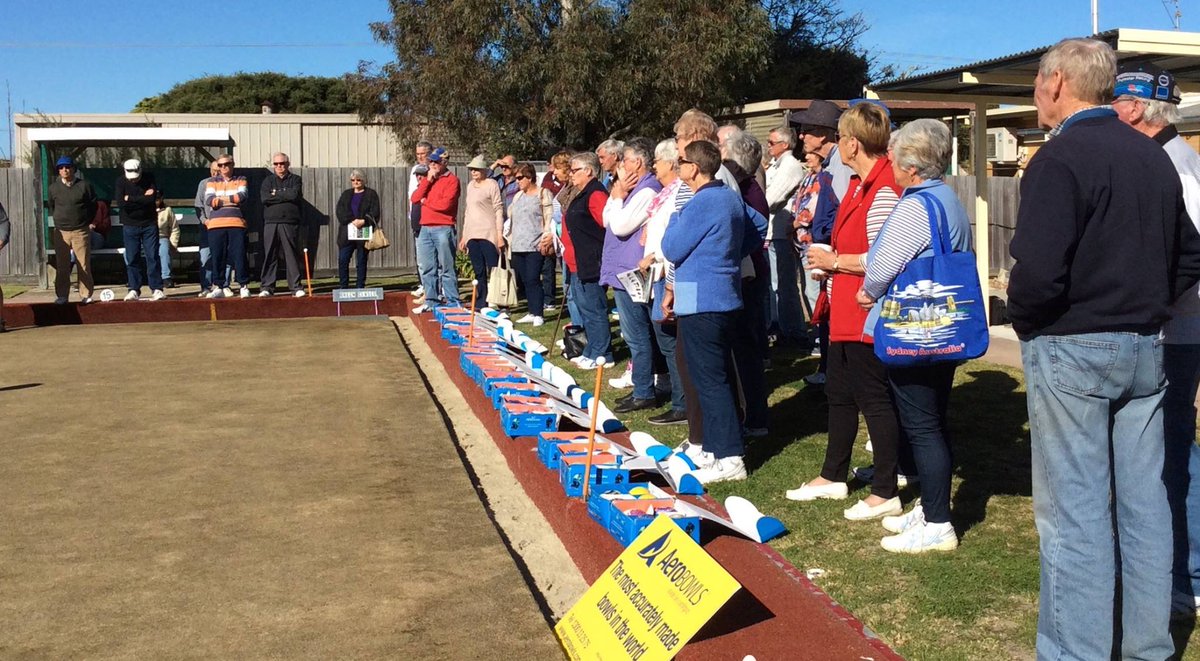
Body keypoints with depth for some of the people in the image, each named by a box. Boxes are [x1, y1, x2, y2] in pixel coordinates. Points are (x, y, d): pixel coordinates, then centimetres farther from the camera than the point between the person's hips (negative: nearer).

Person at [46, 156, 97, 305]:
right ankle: (61, 296, 10)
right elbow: (50, 206, 20)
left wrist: (86, 222, 6)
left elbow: (93, 205, 7)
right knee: (61, 266, 4)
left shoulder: (84, 186, -1)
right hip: (60, 232, 2)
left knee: (84, 265, -1)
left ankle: (86, 295, 5)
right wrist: (59, 220, 14)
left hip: (80, 232, -2)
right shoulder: (53, 188, 6)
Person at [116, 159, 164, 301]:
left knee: (153, 257, -2)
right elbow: (121, 202, -17)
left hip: (149, 224, -1)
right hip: (130, 225, 1)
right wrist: (143, 198, -15)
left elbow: (152, 198, -18)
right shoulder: (121, 182, -3)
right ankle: (134, 290, 8)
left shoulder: (149, 178, -4)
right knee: (131, 259, 2)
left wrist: (130, 198, -14)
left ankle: (156, 289, 0)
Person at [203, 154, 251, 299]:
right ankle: (218, 287, 7)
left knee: (239, 255, -4)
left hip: (236, 223, -1)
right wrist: (232, 200, -3)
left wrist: (220, 199, -4)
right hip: (216, 225, 1)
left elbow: (242, 196, -6)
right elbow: (208, 200, -2)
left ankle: (244, 286, 2)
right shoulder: (212, 182, 15)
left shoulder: (241, 180, 14)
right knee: (218, 257, 1)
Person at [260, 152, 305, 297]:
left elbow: (295, 195, -10)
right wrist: (285, 196, -5)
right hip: (271, 222, 2)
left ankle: (296, 287, 1)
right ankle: (266, 287, 3)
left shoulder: (295, 179, 10)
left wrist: (276, 194, -1)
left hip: (290, 223, -2)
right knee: (269, 255, 0)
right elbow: (264, 197, -3)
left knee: (292, 255, -2)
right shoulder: (268, 180, 15)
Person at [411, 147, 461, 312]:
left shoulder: (451, 180, -3)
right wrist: (428, 180, -1)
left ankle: (452, 302, -3)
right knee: (427, 268, 9)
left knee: (446, 267, -5)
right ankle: (431, 301, 16)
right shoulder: (426, 179, 18)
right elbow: (414, 199, 6)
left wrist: (425, 201, -1)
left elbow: (446, 204, -16)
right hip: (425, 229, 7)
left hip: (443, 229, -7)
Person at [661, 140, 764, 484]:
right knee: (720, 375, 15)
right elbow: (758, 227, 23)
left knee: (709, 380, -6)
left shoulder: (700, 204, -17)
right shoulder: (733, 198, 10)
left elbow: (671, 250, -12)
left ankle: (728, 459, -5)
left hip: (701, 302, -9)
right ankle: (719, 447, 24)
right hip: (727, 297, 9)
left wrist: (674, 217, 4)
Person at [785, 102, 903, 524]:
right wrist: (829, 259, 8)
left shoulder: (883, 191, -20)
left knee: (874, 399, -2)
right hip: (845, 311, 11)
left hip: (867, 314, -11)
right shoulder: (860, 185, 13)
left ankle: (885, 494, 9)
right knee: (839, 393, 19)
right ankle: (833, 477, 32)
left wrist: (834, 261, -15)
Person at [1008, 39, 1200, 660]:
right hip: (1144, 349, 7)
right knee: (1142, 503, 12)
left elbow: (1038, 272, -23)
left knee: (1073, 512, -1)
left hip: (1071, 351, -7)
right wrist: (1141, 306, 15)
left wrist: (1024, 322, -5)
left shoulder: (1060, 156, -14)